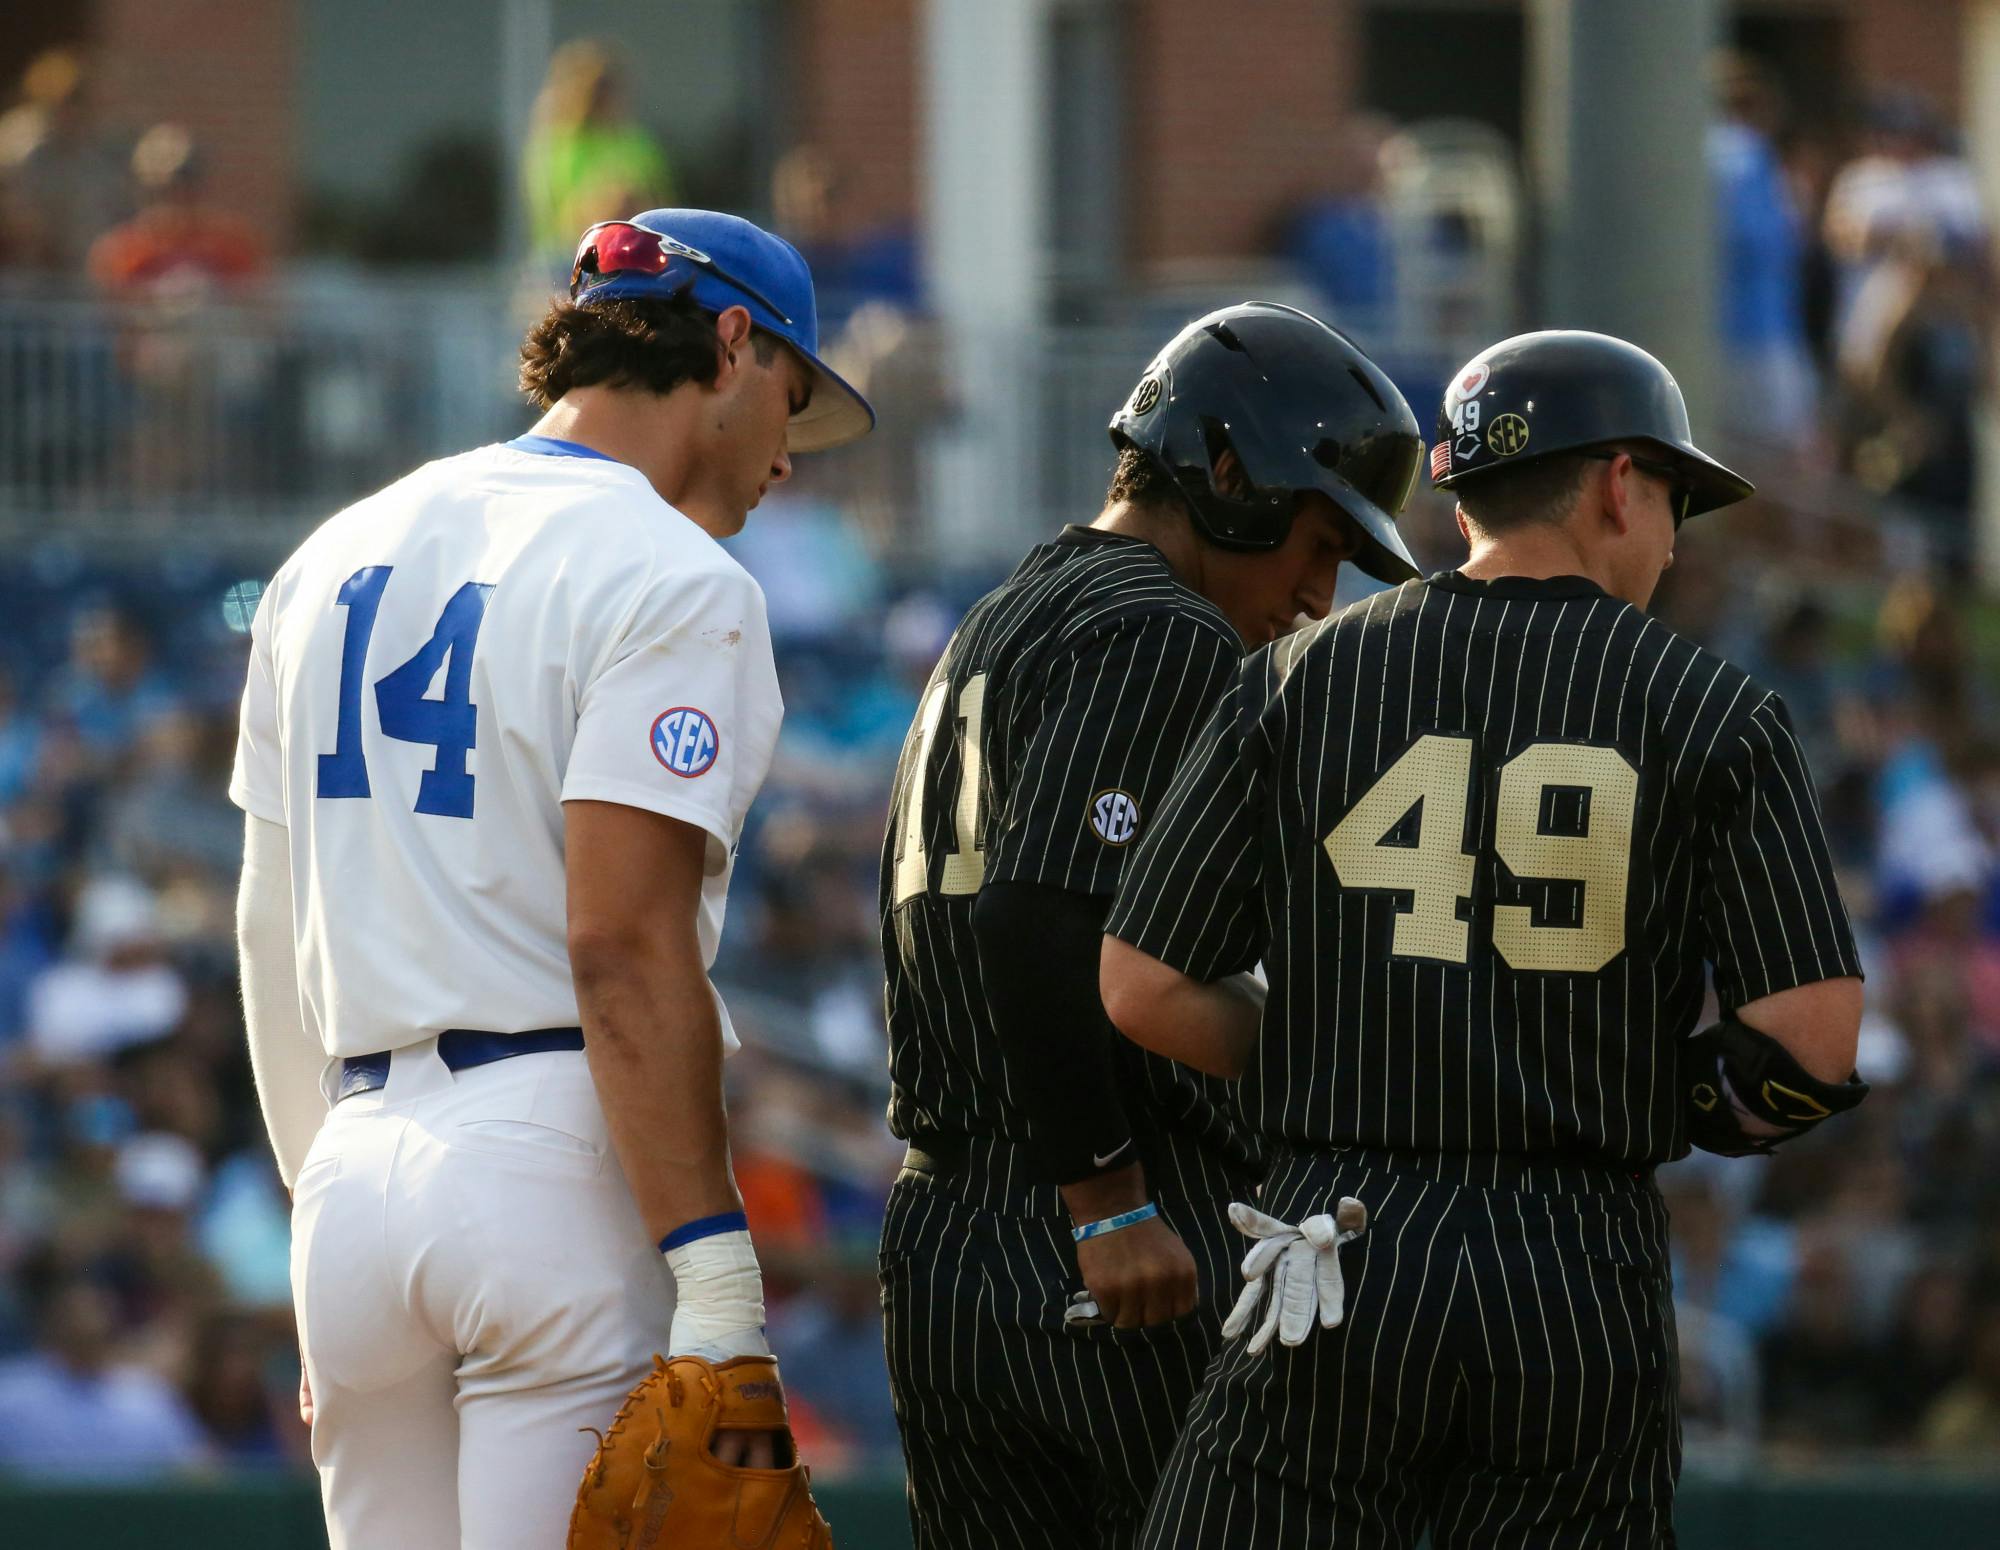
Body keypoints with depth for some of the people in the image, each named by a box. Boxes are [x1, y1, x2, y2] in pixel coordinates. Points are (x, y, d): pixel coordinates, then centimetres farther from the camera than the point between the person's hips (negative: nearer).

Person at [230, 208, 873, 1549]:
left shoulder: (334, 562, 17)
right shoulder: (670, 581, -6)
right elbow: (623, 946, -16)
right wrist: (718, 1283, -19)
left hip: (357, 1175, 7)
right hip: (560, 1165, -7)